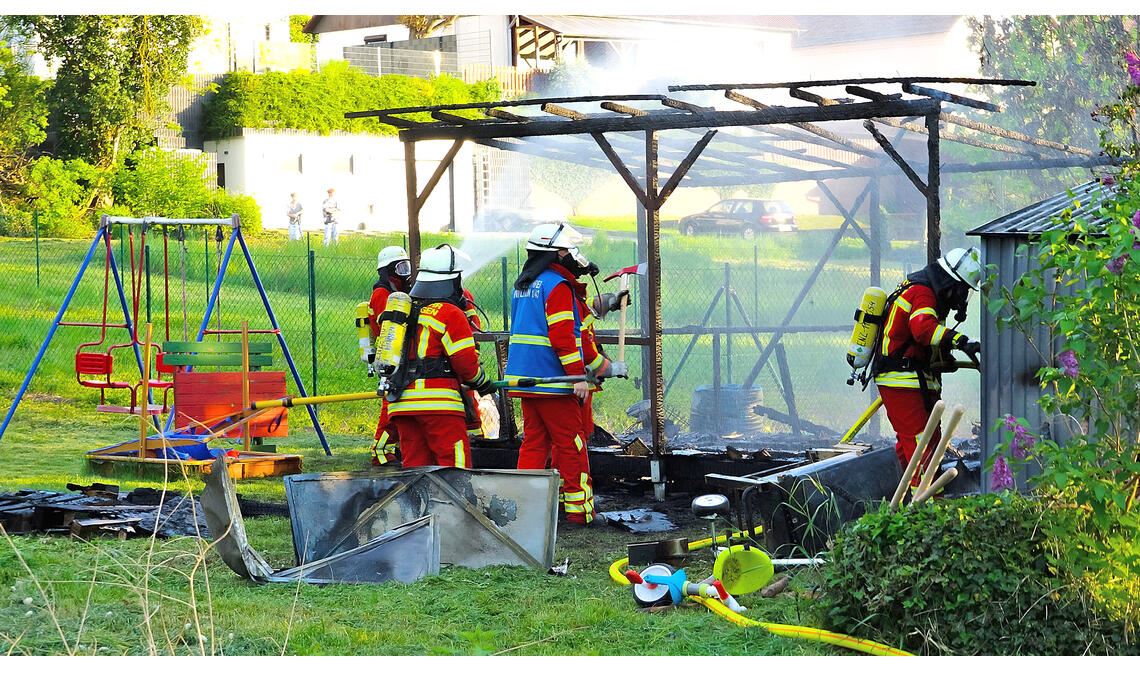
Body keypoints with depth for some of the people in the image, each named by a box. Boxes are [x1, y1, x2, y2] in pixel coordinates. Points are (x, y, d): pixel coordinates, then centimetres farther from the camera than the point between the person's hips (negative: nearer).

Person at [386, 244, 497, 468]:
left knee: (414, 462, 8)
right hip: (437, 401, -7)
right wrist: (482, 383, 10)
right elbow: (465, 360, -8)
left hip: (400, 403, 7)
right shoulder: (450, 313, -6)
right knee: (456, 462, -6)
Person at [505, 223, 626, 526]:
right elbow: (563, 337, -20)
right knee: (571, 444, -1)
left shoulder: (524, 285, 17)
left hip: (525, 377, 9)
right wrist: (578, 376, -18)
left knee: (533, 442, 11)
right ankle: (578, 508, 1)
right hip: (552, 379, -9)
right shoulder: (557, 286, -12)